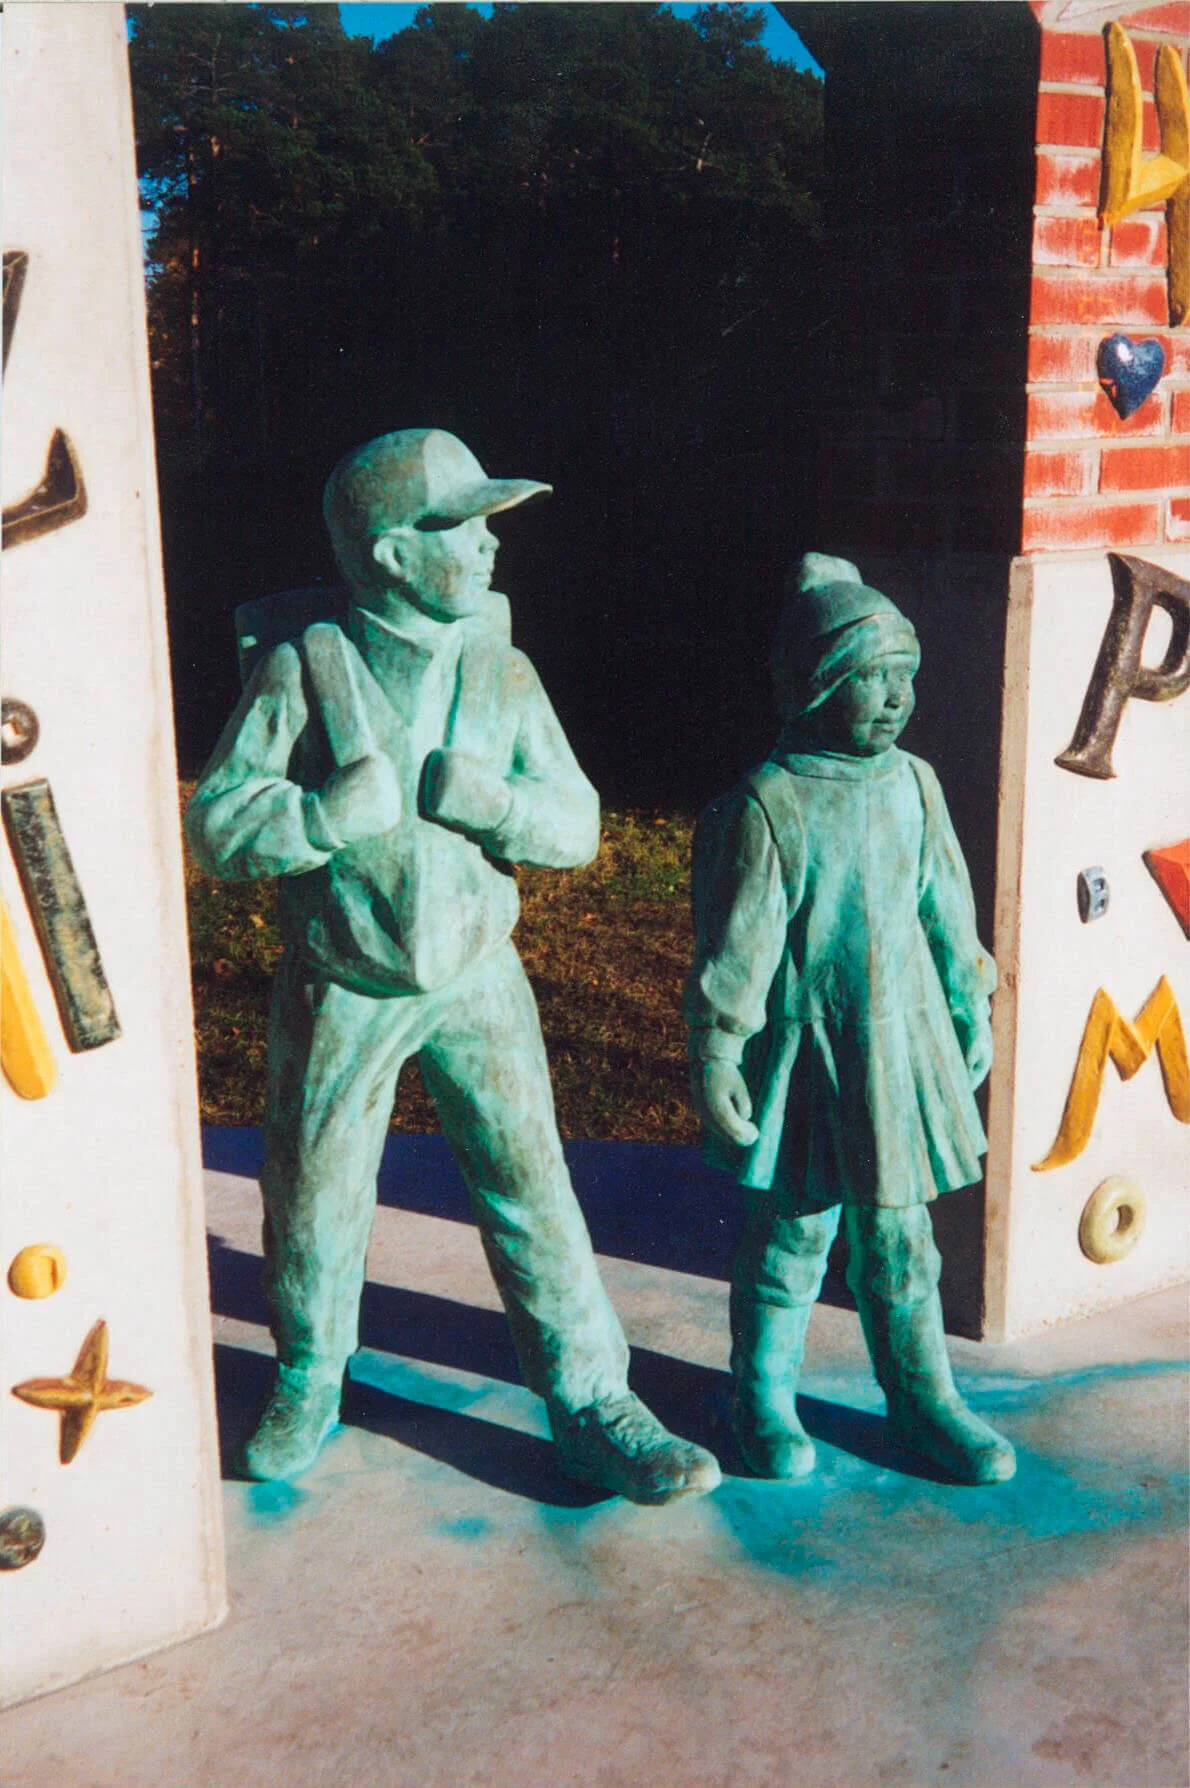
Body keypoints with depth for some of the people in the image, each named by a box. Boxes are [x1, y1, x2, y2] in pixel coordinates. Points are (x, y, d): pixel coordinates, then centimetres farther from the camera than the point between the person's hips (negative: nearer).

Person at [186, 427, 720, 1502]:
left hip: (476, 983, 2)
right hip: (344, 992, -1)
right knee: (316, 1201, 12)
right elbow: (219, 825, -11)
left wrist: (470, 795, -20)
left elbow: (576, 824, -3)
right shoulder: (306, 669, -9)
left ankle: (594, 1410, 14)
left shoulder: (504, 673, 0)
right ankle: (309, 1386, 37)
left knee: (532, 1188, 1)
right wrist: (344, 810, -25)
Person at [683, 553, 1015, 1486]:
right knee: (793, 1234, 8)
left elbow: (946, 910, 11)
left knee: (898, 1236, 15)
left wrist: (971, 1012, 15)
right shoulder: (768, 804, -15)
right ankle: (765, 1398, 28)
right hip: (805, 1053, -5)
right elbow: (735, 948, -13)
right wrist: (715, 1060, -11)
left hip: (902, 1043, 5)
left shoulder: (914, 785, 2)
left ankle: (924, 1398, 30)